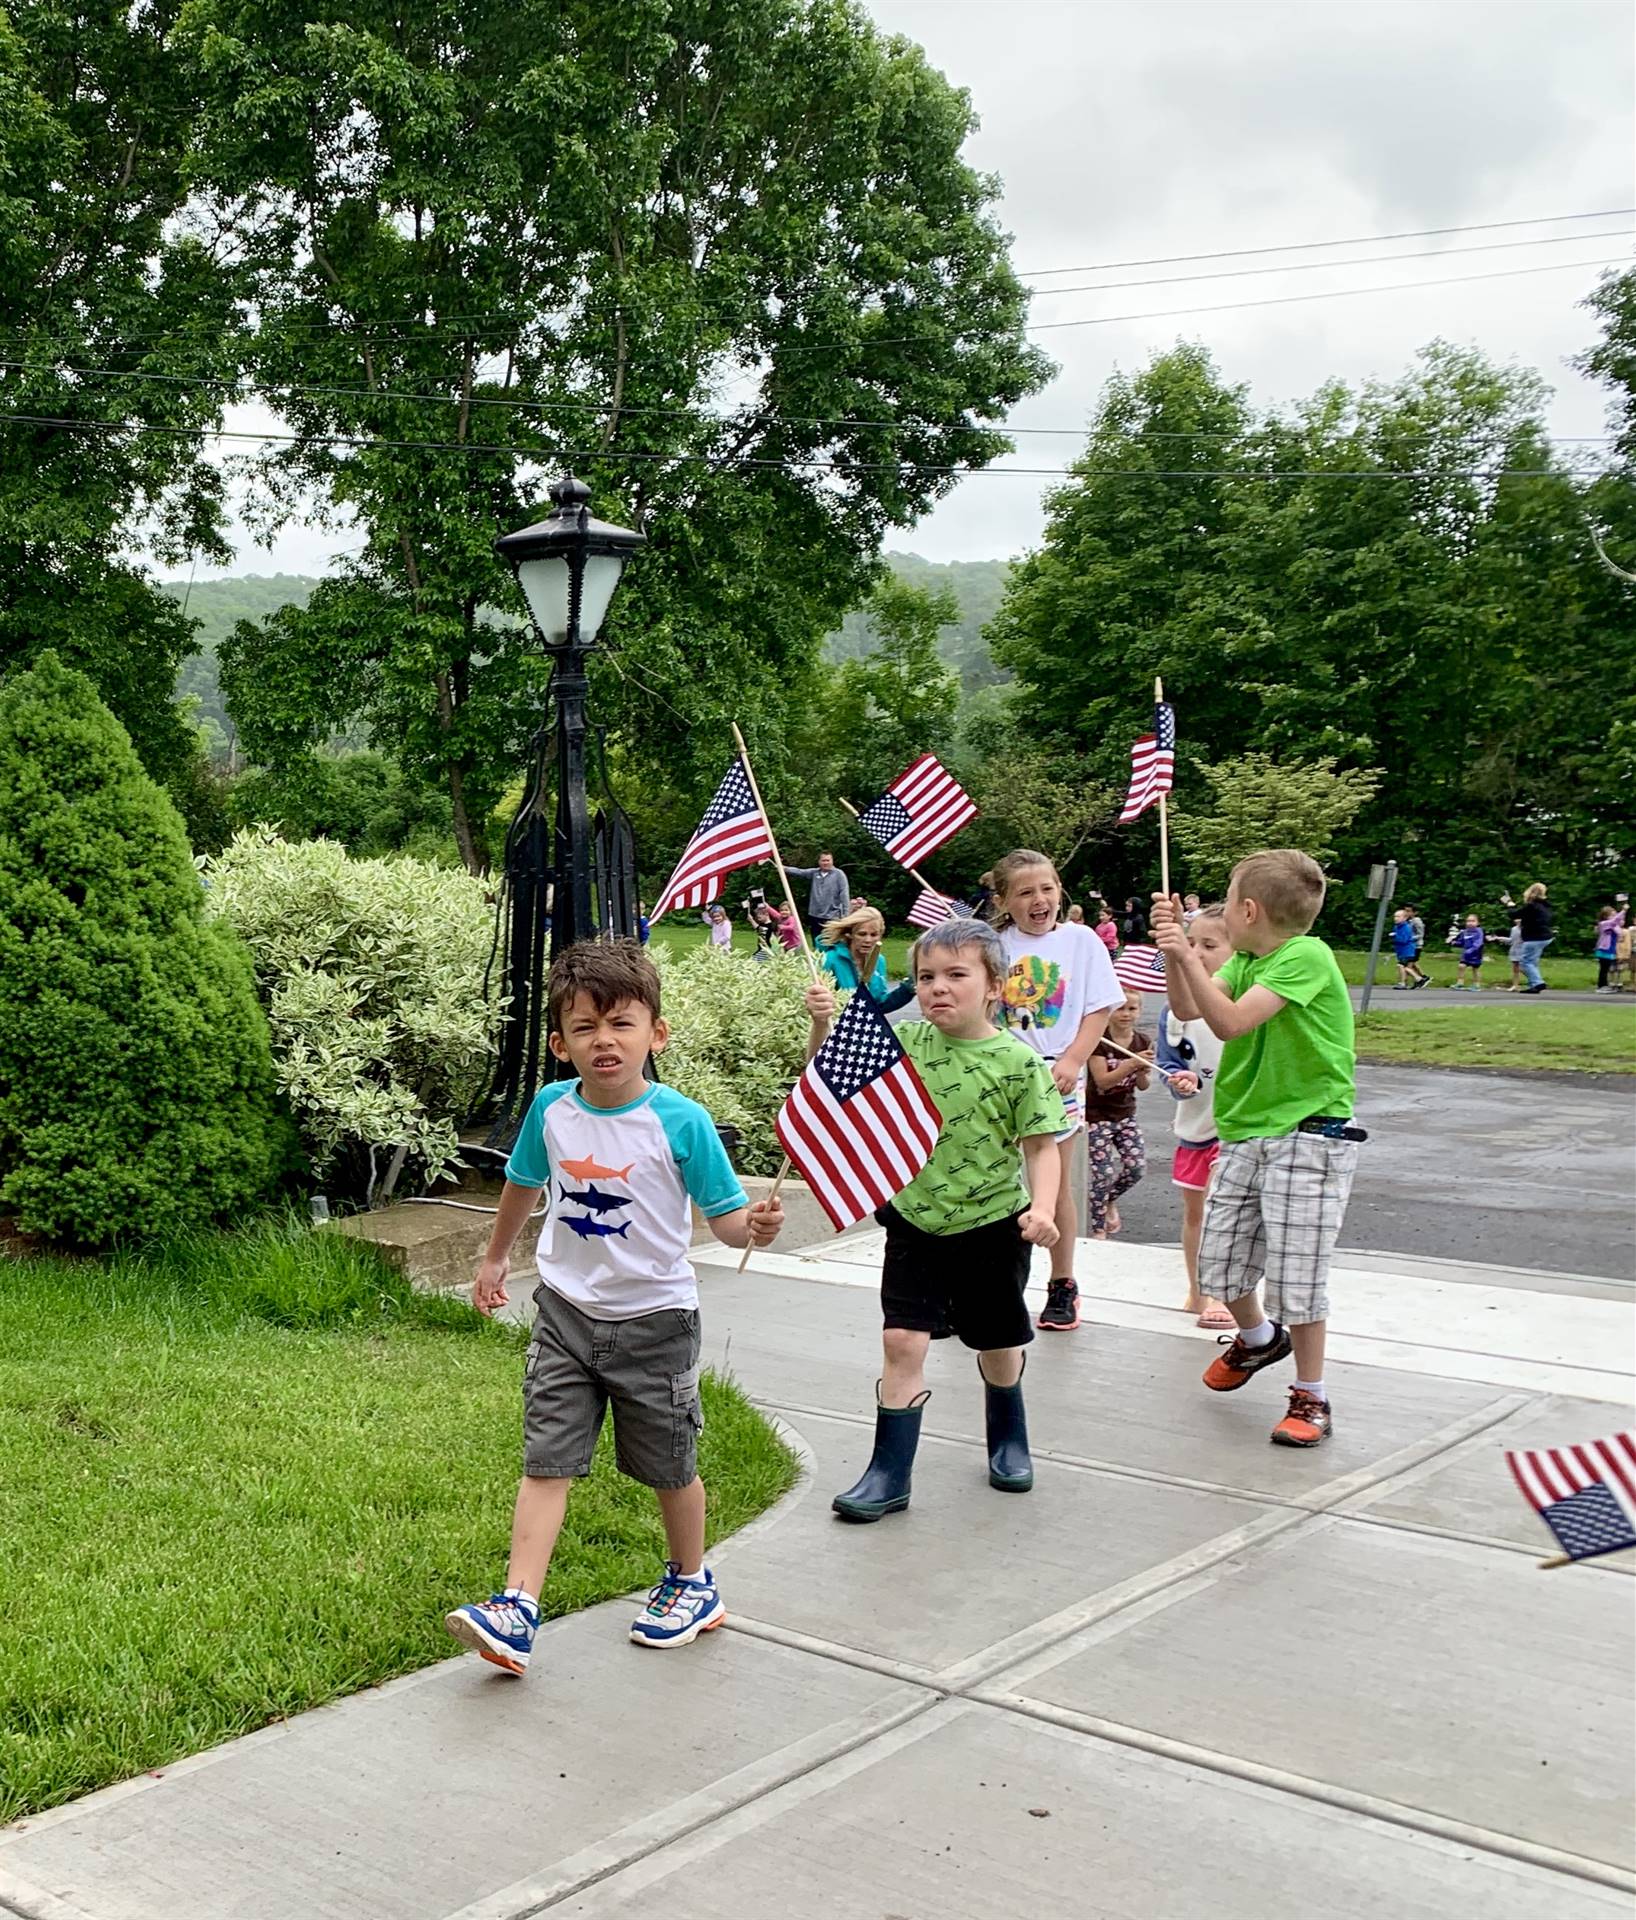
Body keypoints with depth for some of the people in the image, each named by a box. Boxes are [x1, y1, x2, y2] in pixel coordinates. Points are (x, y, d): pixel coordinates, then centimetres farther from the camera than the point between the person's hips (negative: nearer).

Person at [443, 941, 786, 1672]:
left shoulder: (681, 1122, -18)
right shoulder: (550, 1108, -5)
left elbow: (724, 1217, -13)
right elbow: (523, 1184, 15)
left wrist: (754, 1225, -35)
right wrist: (495, 1258, 26)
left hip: (654, 1318, -2)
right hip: (566, 1312, 3)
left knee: (669, 1466, 14)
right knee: (547, 1461, -1)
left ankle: (691, 1583, 36)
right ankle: (515, 1611, 0)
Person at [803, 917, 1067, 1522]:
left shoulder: (1017, 1061, -13)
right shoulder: (905, 1042, -4)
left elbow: (1041, 1145, -8)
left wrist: (1042, 1206, -23)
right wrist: (822, 1023, -14)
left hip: (991, 1223, -2)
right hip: (915, 1221, 2)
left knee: (997, 1344, 16)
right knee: (902, 1340, -5)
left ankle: (1008, 1441, 43)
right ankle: (889, 1473, 6)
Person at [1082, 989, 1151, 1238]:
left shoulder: (1143, 1042, 1)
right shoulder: (1099, 1040, -15)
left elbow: (1143, 1086, 4)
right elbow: (1103, 1080, -23)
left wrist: (1143, 1070, -19)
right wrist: (1133, 1063, -32)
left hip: (1125, 1114, 5)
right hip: (1097, 1116, -5)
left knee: (1136, 1167, -1)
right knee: (1103, 1173, -6)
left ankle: (1110, 1201, 30)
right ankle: (1098, 1229, 11)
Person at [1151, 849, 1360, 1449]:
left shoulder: (1306, 956, -16)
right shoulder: (1247, 960, 11)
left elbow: (1230, 1021, -24)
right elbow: (1187, 1008, 8)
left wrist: (1187, 955, -23)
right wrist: (1173, 946, -2)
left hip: (1308, 1136, -8)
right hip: (1245, 1133, 8)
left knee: (1295, 1274, -4)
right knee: (1218, 1264, 13)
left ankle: (1310, 1397, 12)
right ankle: (1258, 1336, 42)